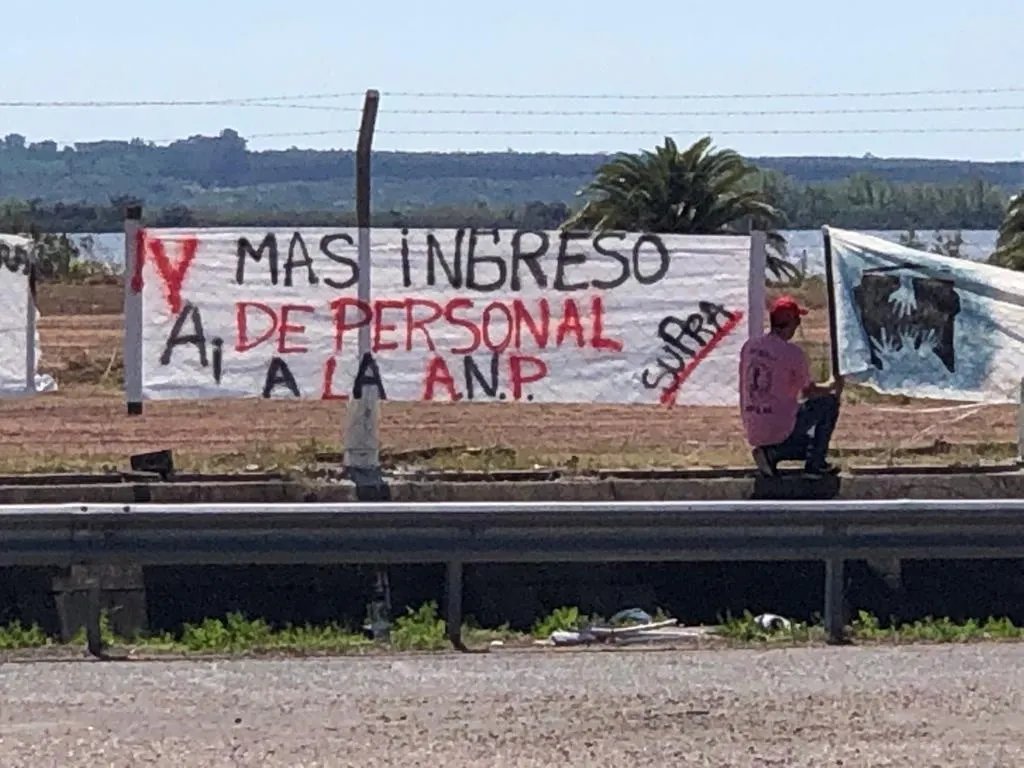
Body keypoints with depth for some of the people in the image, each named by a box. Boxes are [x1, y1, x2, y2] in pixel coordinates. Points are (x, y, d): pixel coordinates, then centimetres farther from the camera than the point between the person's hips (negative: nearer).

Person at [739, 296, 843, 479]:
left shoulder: (749, 346, 4)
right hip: (780, 429, -8)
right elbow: (808, 391, -1)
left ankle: (771, 453, 7)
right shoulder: (793, 353, -16)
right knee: (829, 402, 10)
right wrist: (832, 387, 22)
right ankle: (816, 464, 8)